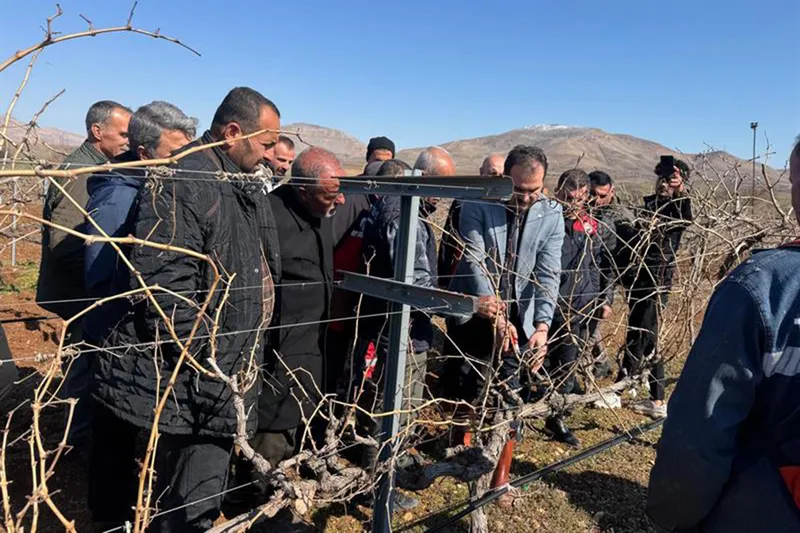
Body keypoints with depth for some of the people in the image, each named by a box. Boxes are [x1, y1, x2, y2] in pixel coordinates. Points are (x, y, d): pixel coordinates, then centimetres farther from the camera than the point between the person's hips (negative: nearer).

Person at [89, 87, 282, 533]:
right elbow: (163, 284, -26)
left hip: (227, 373, 9)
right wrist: (209, 358, -21)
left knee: (203, 491, 23)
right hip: (192, 380, -9)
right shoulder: (183, 182, -19)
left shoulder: (247, 185, 12)